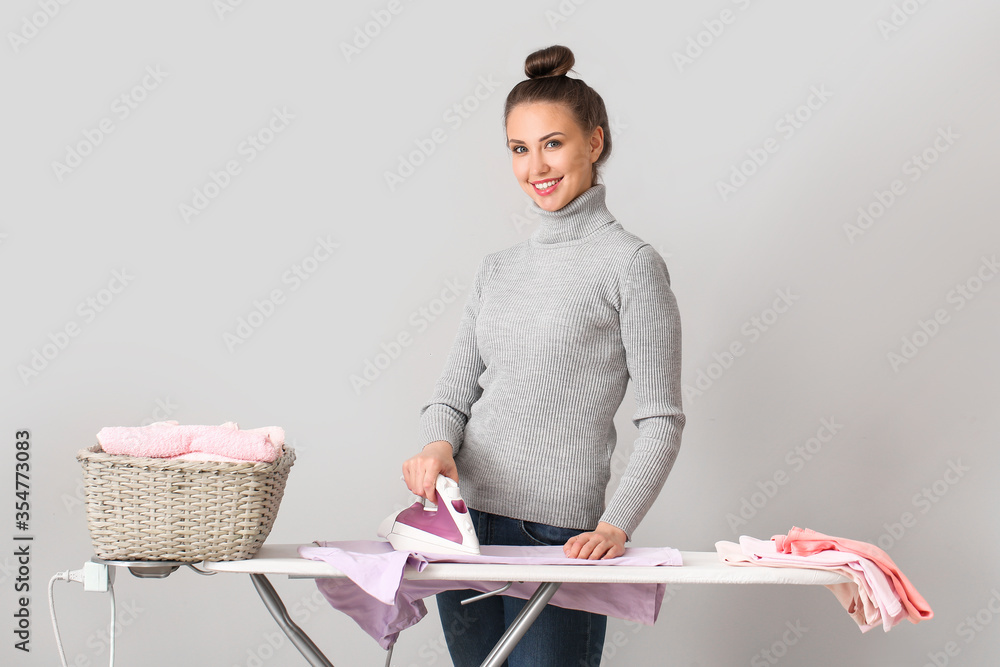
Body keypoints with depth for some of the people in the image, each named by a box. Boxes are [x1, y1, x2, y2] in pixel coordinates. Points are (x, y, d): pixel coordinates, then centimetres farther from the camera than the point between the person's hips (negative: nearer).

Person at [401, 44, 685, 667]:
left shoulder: (630, 263, -4)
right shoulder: (498, 268, 14)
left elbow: (662, 420, -6)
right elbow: (455, 388, 12)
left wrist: (616, 525, -16)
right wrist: (437, 445, -10)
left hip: (558, 534, -5)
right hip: (464, 521, 6)